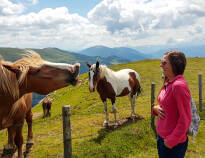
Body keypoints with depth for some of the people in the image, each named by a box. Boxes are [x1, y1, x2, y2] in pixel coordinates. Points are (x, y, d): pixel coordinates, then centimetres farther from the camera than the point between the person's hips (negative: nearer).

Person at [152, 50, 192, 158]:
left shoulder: (179, 86, -23)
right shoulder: (168, 83, 5)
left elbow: (185, 120, -21)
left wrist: (171, 141, -17)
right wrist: (156, 108, -5)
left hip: (173, 144, -8)